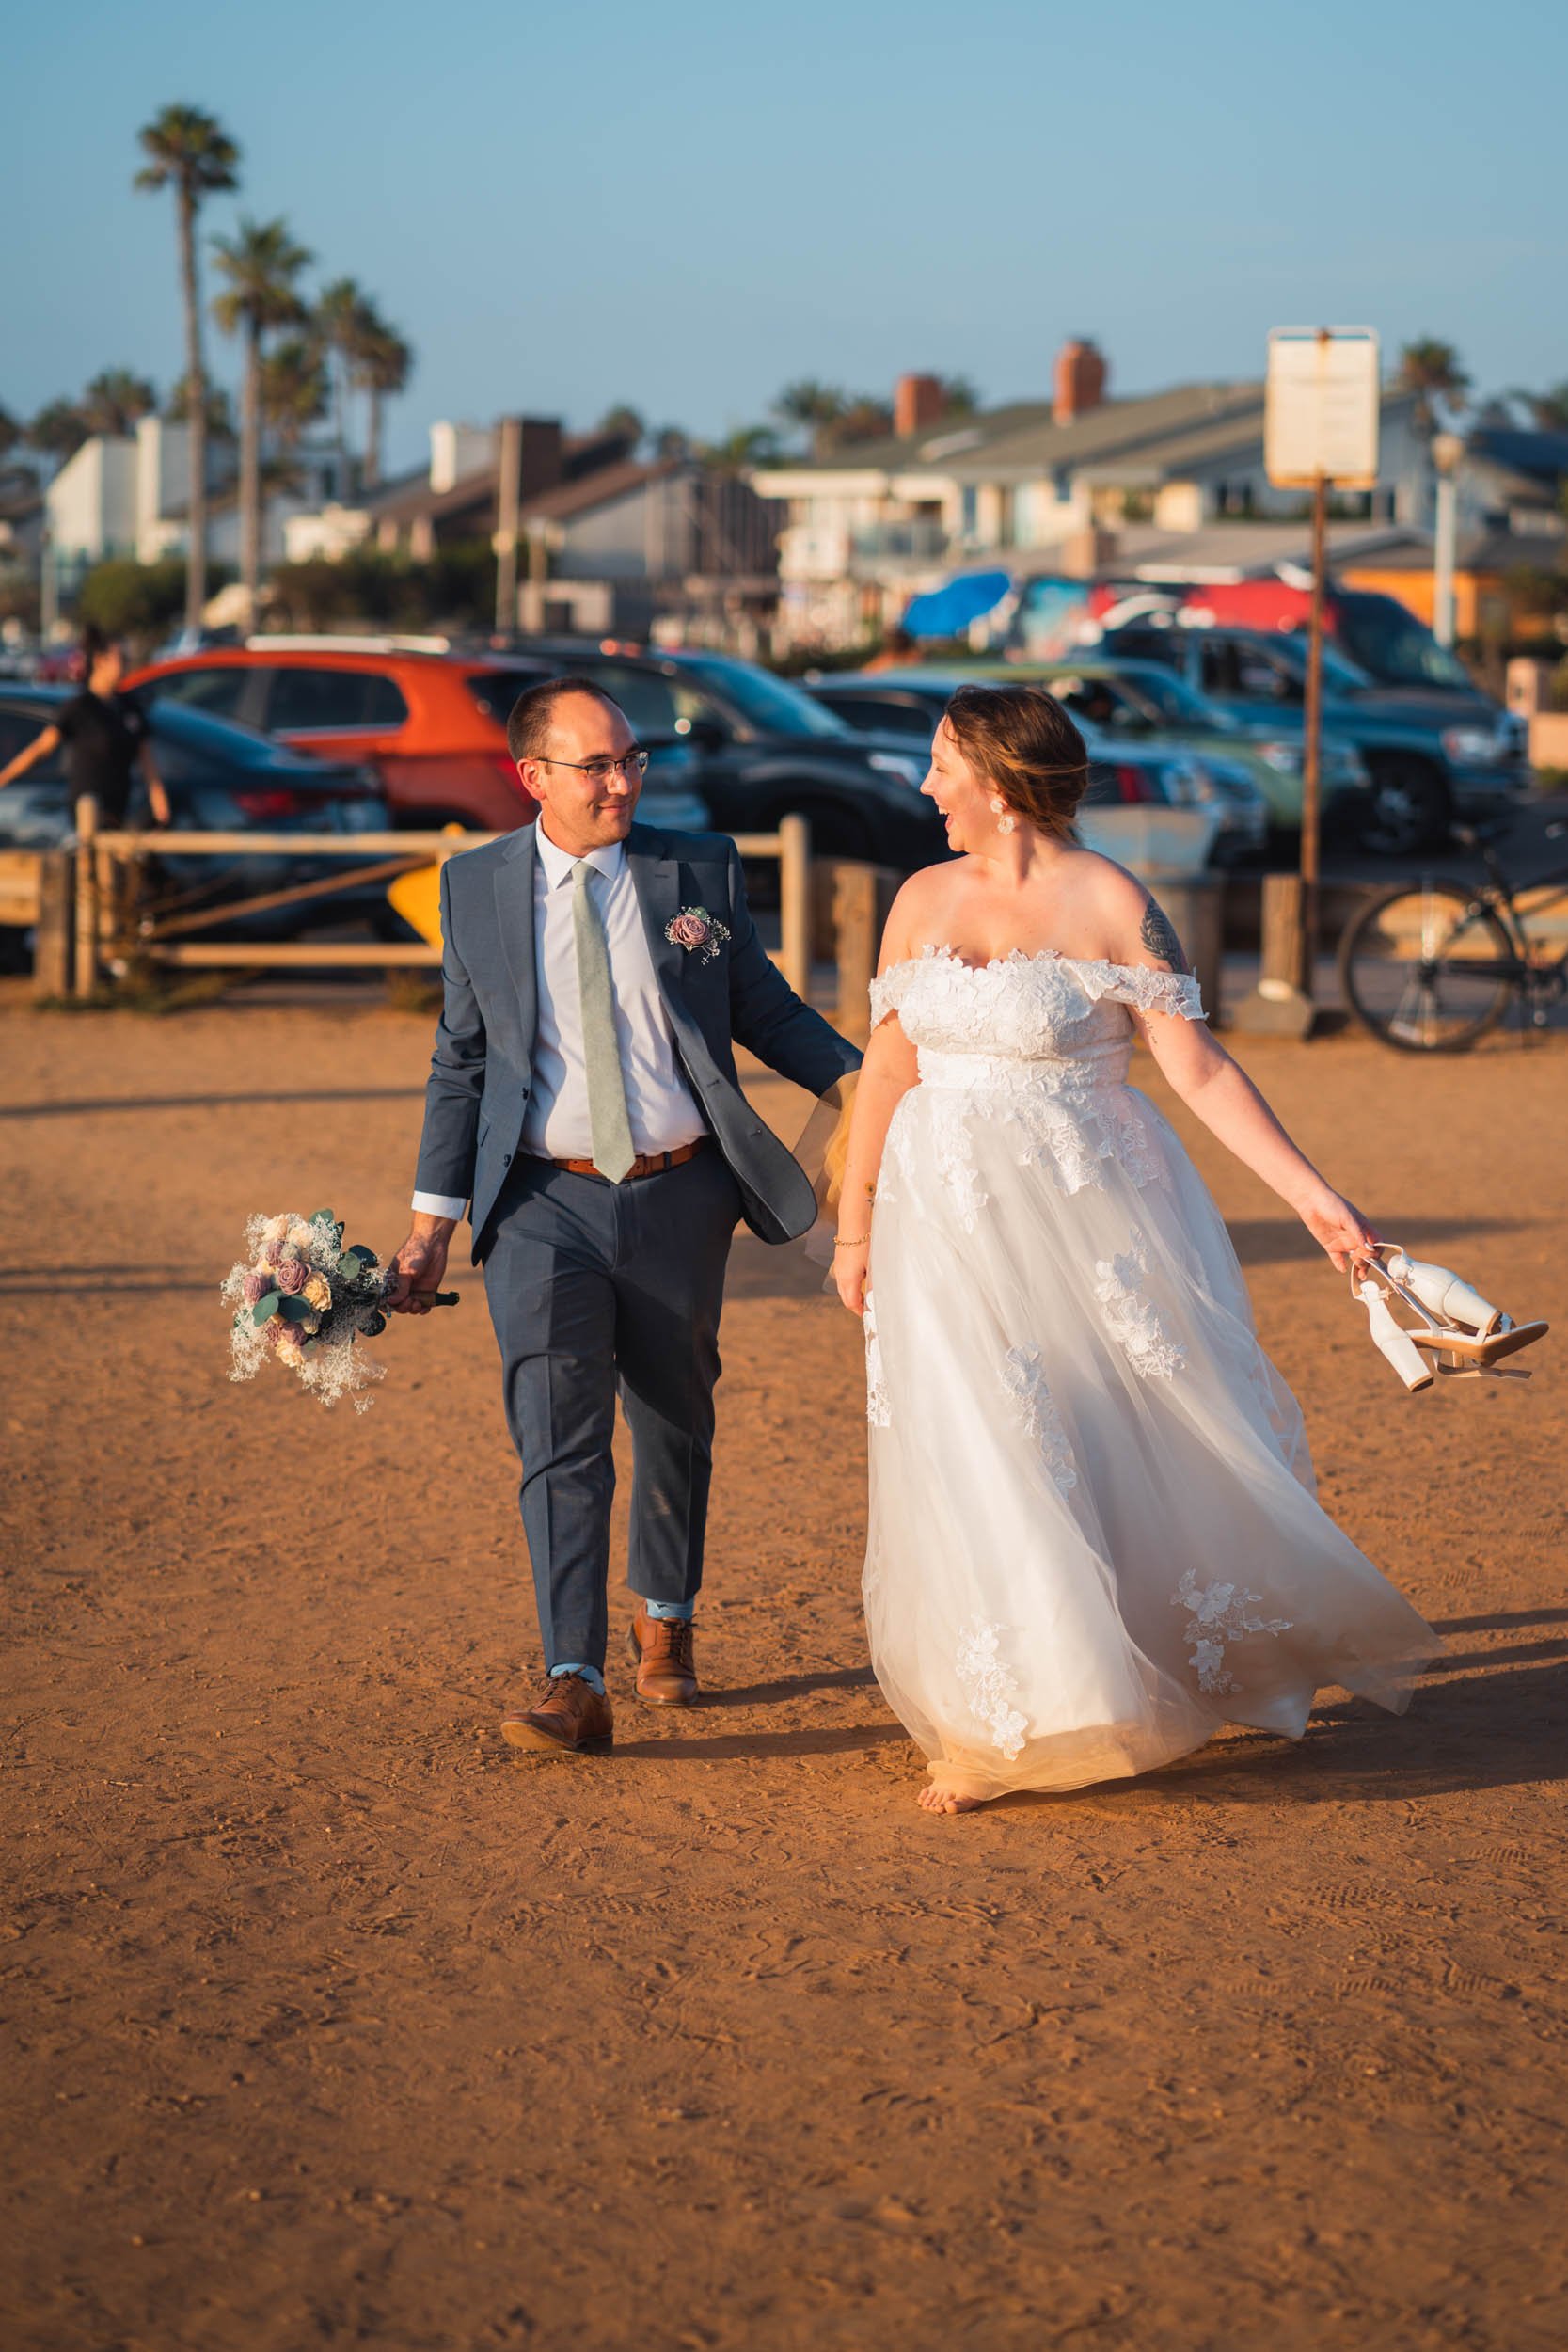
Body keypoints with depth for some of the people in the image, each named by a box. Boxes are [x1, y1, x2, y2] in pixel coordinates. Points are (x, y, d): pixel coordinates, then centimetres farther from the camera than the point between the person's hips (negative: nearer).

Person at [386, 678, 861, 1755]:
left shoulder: (700, 870, 1)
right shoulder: (477, 887, 1)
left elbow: (765, 1010, 8)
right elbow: (462, 1061, 7)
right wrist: (434, 1220, 3)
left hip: (679, 1194, 1)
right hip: (545, 1202, -1)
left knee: (675, 1422, 16)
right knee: (558, 1434, -12)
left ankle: (667, 1619, 40)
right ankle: (574, 1686, -14)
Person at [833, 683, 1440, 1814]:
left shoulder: (1110, 903, -8)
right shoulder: (924, 900, 5)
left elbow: (1200, 1067, -9)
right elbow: (889, 1067, 11)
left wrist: (1310, 1191, -14)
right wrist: (855, 1224, 12)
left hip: (1084, 1221, -3)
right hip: (950, 1223, 3)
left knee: (1145, 1450, 3)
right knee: (972, 1461, 1)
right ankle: (993, 1728, 14)